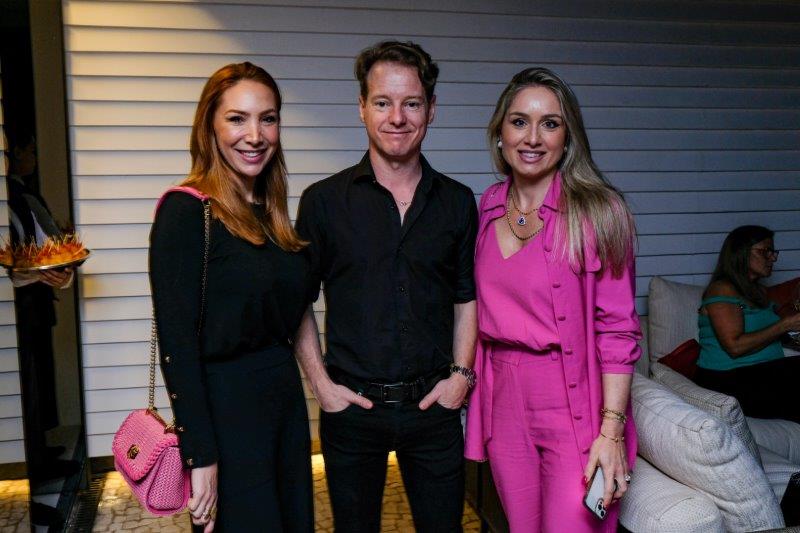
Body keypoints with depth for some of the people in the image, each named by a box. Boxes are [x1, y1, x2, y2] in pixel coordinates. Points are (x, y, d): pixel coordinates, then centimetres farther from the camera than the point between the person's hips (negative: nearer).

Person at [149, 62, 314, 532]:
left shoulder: (272, 212, 7)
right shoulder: (186, 211, -14)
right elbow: (177, 343, -17)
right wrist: (200, 456, -18)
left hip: (286, 399, 7)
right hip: (225, 407, -7)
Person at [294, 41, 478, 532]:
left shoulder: (458, 202, 2)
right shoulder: (324, 201, -4)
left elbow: (466, 298, 8)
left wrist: (461, 374, -1)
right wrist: (321, 383, -6)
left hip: (434, 403, 2)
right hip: (351, 406, -1)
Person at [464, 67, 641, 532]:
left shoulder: (597, 210, -11)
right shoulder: (490, 206, 5)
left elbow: (617, 329, -11)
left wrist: (612, 432, -16)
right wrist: (470, 379, 7)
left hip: (573, 406, -5)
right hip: (505, 403, 5)